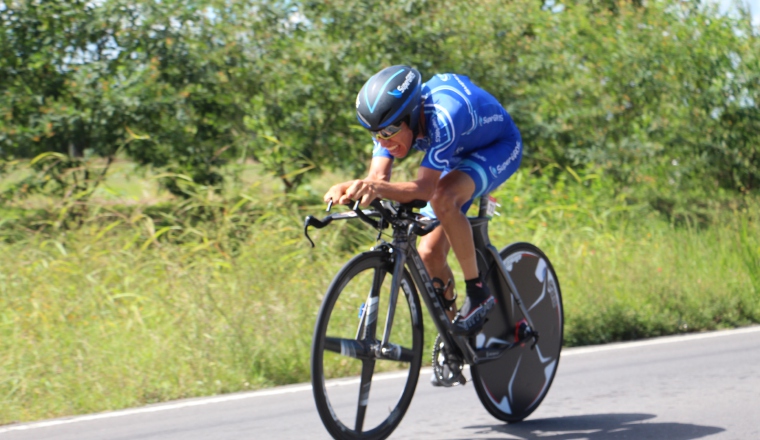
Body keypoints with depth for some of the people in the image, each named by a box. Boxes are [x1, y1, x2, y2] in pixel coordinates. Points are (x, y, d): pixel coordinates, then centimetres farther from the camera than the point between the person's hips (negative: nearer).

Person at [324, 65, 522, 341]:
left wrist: (377, 188, -64)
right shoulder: (392, 121, -20)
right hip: (459, 156, 7)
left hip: (498, 149, -7)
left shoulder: (443, 117, -42)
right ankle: (451, 330, 18)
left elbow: (424, 189, -46)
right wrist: (351, 189, -50)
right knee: (429, 256, -6)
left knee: (443, 198, -37)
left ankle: (478, 291, -21)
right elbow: (378, 178, -27)